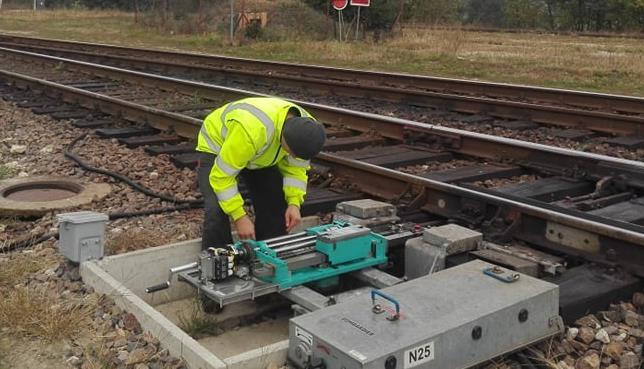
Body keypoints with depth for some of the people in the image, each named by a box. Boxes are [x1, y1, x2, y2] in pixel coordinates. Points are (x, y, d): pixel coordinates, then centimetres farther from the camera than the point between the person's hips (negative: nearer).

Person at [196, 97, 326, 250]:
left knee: (278, 207, -1)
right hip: (217, 147, -6)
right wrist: (239, 217, -33)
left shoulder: (306, 128, -25)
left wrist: (294, 203, -21)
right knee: (217, 212, -22)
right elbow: (222, 175, -35)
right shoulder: (252, 130, -45)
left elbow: (295, 167, -8)